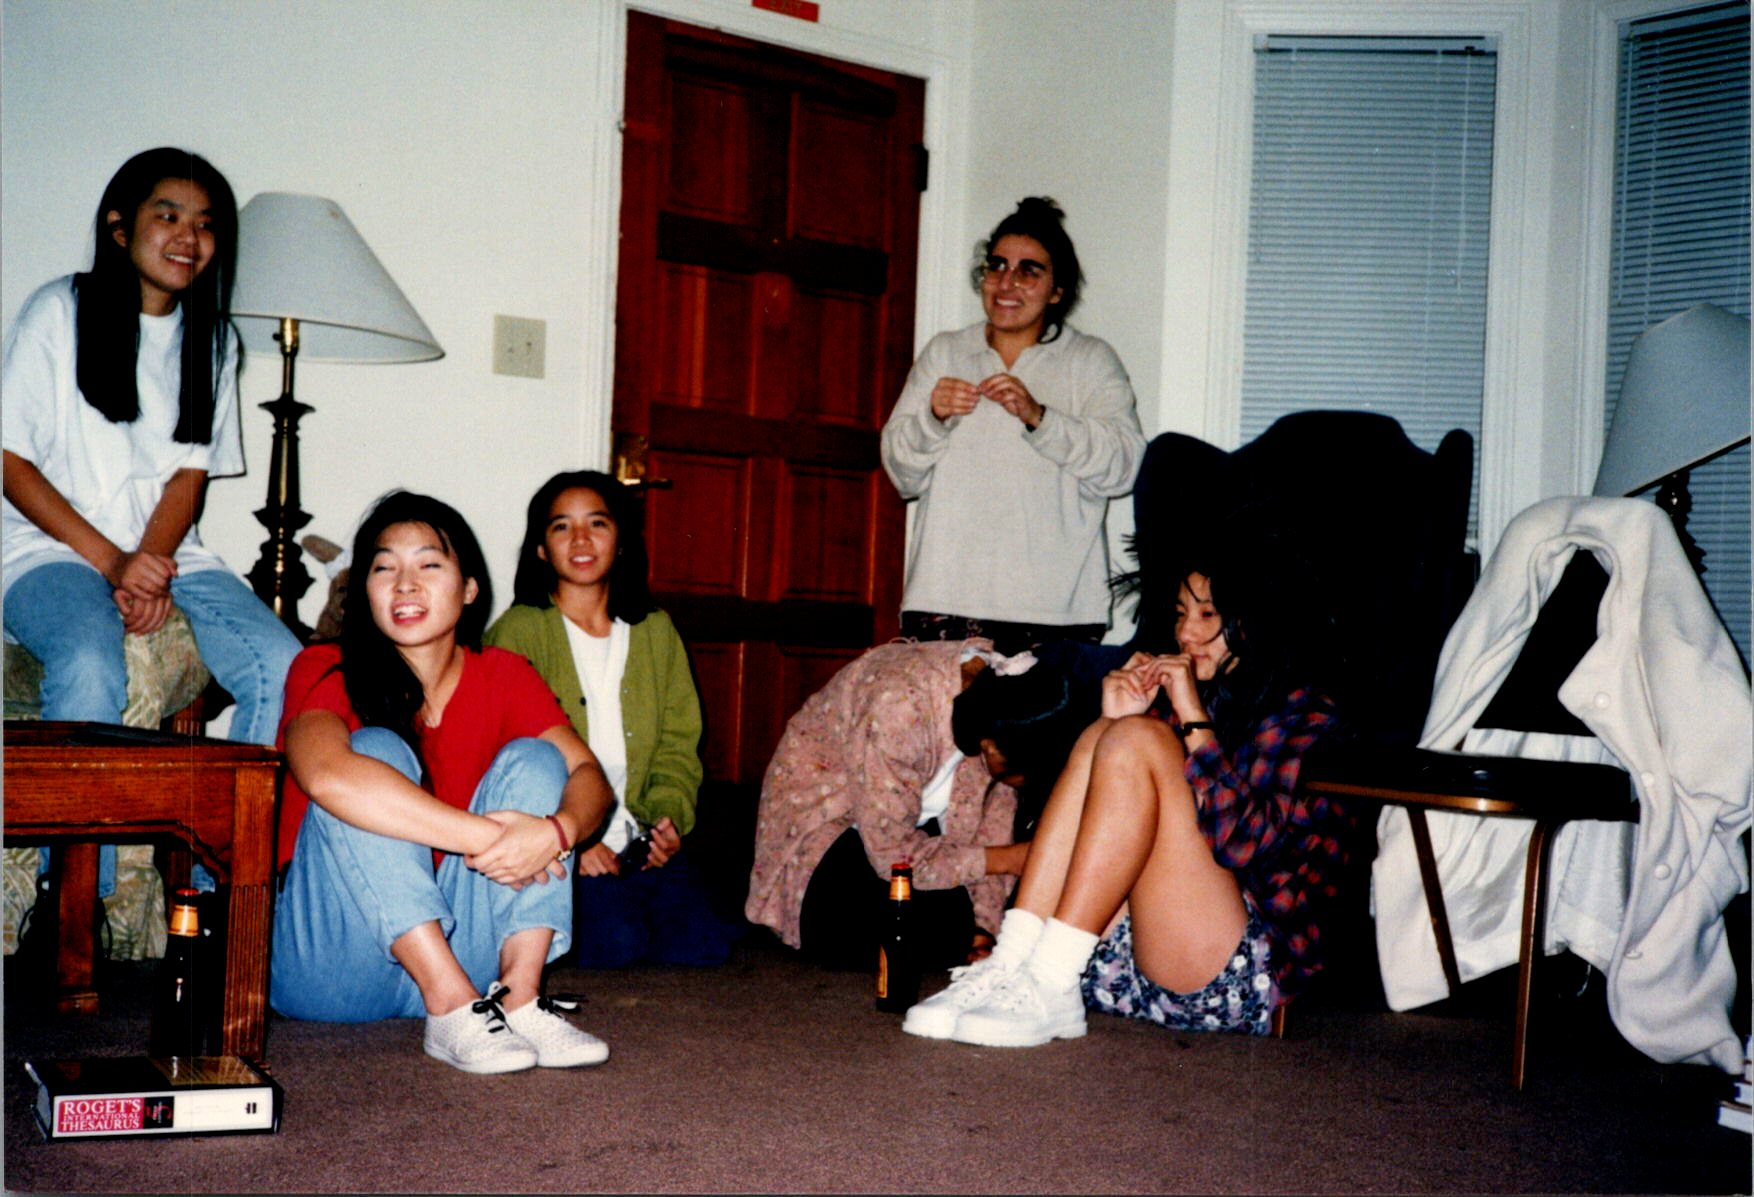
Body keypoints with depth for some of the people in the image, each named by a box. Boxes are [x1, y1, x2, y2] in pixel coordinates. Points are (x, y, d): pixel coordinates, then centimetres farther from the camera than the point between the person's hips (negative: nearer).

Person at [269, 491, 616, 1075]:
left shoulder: (503, 677, 5)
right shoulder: (327, 672, -9)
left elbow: (588, 774, -8)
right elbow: (325, 774, -33)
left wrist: (554, 830, -32)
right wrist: (481, 836, -35)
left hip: (456, 947, 4)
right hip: (329, 964, -3)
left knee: (532, 759, -11)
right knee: (377, 750, -24)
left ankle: (518, 999, -27)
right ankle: (452, 1009, -33)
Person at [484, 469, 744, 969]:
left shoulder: (656, 632, 15)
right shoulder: (519, 631, -1)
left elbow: (677, 743, 14)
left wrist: (669, 815, -5)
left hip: (641, 843, 4)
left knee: (702, 942, -15)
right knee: (615, 945, -24)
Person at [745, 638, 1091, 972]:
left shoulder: (1003, 689, -18)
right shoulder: (900, 707, -39)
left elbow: (995, 813, -5)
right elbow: (891, 853, -31)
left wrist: (982, 925, -12)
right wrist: (1009, 859, -26)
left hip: (916, 819, 6)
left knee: (952, 940, -12)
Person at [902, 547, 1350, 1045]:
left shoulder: (1304, 717, 2)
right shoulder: (1173, 698, 19)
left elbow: (1246, 842, -15)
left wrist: (1194, 719, -14)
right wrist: (1115, 722, 1)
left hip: (1237, 975, -6)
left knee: (1137, 740, -19)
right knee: (1099, 737, -8)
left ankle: (1050, 987, -28)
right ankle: (1011, 964, -23)